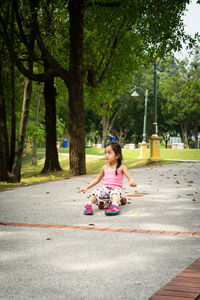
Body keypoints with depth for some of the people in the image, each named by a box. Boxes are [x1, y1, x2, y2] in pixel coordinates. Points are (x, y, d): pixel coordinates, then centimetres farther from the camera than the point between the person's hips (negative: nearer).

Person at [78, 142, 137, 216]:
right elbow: (97, 179, 24)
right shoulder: (105, 167, 16)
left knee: (115, 192, -39)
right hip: (106, 188, 4)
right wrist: (86, 187, 17)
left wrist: (132, 182, -28)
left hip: (116, 188, -4)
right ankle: (88, 205, -43)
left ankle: (115, 206, -62)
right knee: (96, 191, -26)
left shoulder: (121, 167, 5)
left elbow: (129, 177, -2)